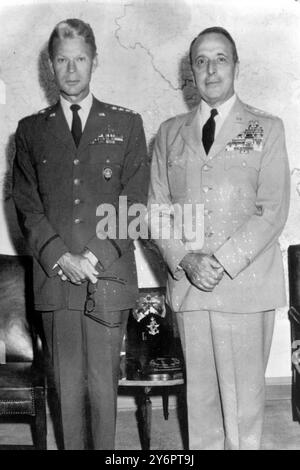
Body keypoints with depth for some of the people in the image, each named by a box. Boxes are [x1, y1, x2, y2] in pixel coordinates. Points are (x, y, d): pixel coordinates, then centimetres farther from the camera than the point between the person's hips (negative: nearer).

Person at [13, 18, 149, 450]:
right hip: (55, 277, 1)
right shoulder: (31, 130, 13)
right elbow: (26, 205, 6)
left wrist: (97, 257, -8)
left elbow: (134, 201, 3)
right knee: (68, 387, 5)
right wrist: (60, 258, -8)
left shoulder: (126, 124, 10)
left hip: (110, 277, -1)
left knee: (103, 385, 1)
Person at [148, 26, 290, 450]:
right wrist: (186, 259, -7)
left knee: (245, 393, 1)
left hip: (247, 282, -2)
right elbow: (157, 208, 9)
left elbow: (274, 210, -3)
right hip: (187, 283, 2)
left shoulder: (266, 128, 6)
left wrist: (223, 260, -13)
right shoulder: (170, 132, 13)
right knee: (200, 391, 8)